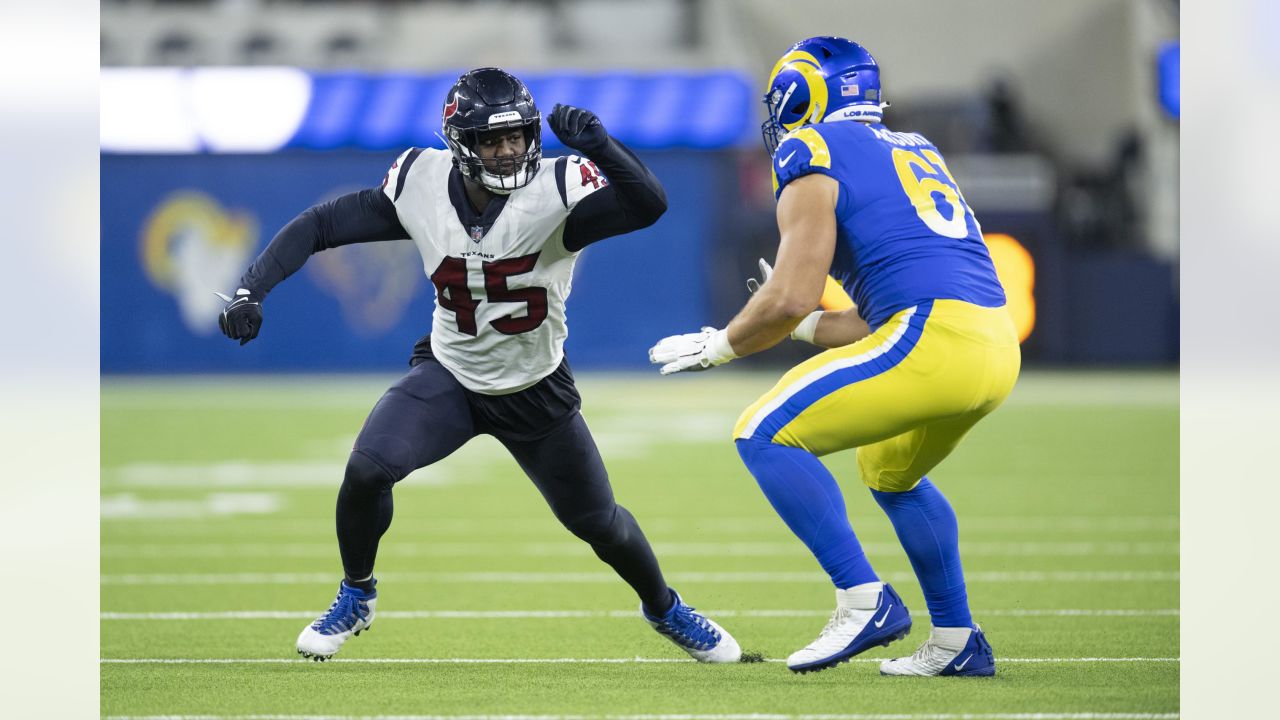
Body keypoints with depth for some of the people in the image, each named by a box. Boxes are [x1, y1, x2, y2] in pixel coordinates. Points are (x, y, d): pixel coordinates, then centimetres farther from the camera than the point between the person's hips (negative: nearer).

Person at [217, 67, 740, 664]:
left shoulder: (556, 190, -26)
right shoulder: (421, 185, -18)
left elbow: (649, 206, -42)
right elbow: (321, 225, -10)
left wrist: (597, 146, -56)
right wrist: (251, 288, -21)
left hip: (537, 390, -1)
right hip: (450, 375, 1)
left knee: (598, 523, 9)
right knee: (368, 469, -22)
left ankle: (663, 607, 42)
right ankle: (356, 597, 6)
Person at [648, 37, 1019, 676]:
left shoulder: (814, 160, 2)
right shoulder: (912, 152, 27)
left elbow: (788, 300, -6)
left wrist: (718, 347, 10)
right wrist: (807, 326, 35)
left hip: (934, 341, -9)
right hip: (997, 347, 9)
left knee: (766, 436, 0)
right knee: (888, 469, 32)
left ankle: (863, 601, -7)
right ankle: (957, 642, 28)